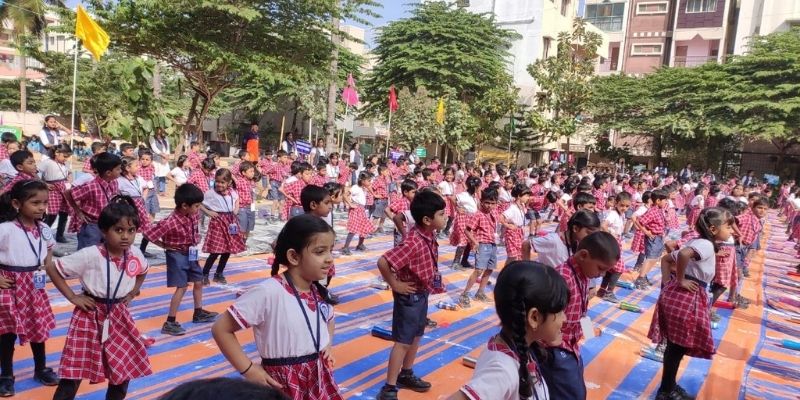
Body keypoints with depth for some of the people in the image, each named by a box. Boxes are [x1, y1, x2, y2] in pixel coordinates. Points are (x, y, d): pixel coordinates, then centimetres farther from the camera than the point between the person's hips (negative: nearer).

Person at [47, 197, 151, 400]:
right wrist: (72, 297, -13)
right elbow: (52, 268, -14)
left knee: (125, 368, 12)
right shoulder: (89, 255, -22)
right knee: (73, 373, -1)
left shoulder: (135, 254, -7)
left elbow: (143, 272, 17)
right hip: (91, 317, -5)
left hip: (118, 316, 5)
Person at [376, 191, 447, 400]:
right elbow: (383, 262, -35)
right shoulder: (413, 242, -30)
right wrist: (395, 285, -23)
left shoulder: (429, 236, -2)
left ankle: (406, 374, 39)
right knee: (403, 341, 0)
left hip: (423, 294, 9)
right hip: (410, 296, -9)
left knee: (416, 336, 21)